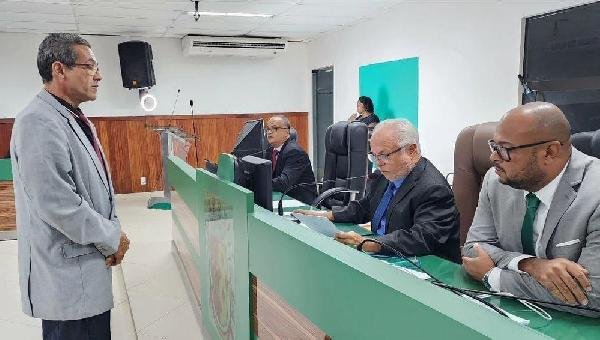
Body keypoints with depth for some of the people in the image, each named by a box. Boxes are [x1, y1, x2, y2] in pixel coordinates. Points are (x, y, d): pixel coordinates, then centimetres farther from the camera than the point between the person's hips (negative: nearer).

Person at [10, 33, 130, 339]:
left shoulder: (74, 119, 12)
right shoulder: (38, 123, -19)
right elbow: (57, 204, -25)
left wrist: (112, 231, 2)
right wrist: (112, 239, -13)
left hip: (89, 270, 9)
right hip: (69, 281, -9)